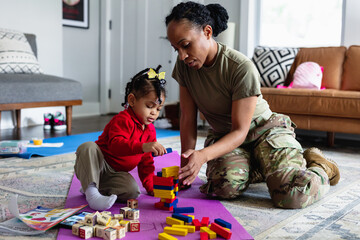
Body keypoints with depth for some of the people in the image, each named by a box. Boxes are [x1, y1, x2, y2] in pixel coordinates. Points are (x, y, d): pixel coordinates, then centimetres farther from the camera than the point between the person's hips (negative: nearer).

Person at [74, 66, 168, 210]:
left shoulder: (150, 130, 7)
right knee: (88, 147, -36)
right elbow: (116, 145, -37)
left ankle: (101, 189, -9)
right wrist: (142, 147, -51)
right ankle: (91, 192, -38)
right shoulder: (123, 120, -17)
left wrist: (150, 187, 8)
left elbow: (146, 162, 15)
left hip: (116, 174, 5)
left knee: (133, 190, -27)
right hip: (98, 164, -5)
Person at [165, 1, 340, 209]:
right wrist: (186, 163, -9)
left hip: (263, 130, -4)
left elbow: (240, 131, -26)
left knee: (294, 195, -26)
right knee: (226, 186, -29)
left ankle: (320, 167, 11)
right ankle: (261, 169, 7)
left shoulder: (242, 68, -27)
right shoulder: (184, 66, -9)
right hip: (222, 135, 5)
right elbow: (188, 118, -4)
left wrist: (203, 155, -42)